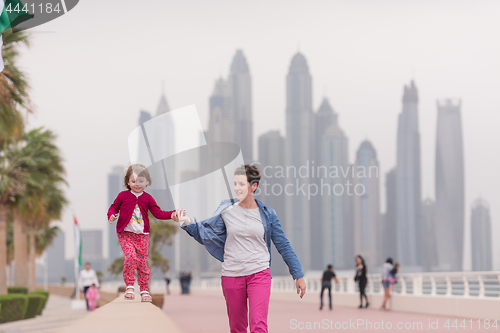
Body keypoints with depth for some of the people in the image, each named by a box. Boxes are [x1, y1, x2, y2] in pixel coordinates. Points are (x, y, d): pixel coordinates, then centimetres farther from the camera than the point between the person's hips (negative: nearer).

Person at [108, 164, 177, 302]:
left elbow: (158, 213, 7)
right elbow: (113, 208, 10)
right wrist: (111, 215, -12)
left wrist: (172, 214, -7)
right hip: (125, 234, -2)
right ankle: (129, 286, -10)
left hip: (142, 235, 2)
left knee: (142, 262, 4)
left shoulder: (147, 198, 7)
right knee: (130, 257, -22)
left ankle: (144, 291, 16)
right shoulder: (123, 196, 2)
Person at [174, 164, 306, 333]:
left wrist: (298, 275, 8)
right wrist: (187, 223, -10)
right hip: (232, 275, 2)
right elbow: (206, 233, 7)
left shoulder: (267, 214, 1)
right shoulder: (226, 210, 1)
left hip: (259, 274, -2)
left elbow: (283, 246, 7)